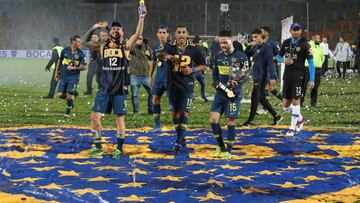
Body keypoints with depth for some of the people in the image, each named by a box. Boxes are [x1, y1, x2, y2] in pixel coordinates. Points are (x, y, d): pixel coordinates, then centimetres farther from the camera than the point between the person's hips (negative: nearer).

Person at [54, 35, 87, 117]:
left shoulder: (80, 53, -5)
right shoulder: (65, 50, 1)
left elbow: (85, 67, -6)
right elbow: (60, 61, 17)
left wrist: (74, 68, -16)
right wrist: (57, 72, 21)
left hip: (74, 77, -3)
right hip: (63, 76, 3)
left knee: (70, 94, -7)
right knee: (60, 95, -1)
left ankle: (67, 112, 10)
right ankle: (70, 100, 30)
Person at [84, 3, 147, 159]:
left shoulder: (126, 46, -1)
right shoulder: (103, 47, 7)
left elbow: (137, 35, -17)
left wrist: (141, 18, -29)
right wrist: (94, 28, -2)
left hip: (120, 89, -3)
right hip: (104, 89, 3)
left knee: (120, 118, 1)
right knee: (95, 117, -1)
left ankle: (119, 149, 10)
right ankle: (98, 147, 11)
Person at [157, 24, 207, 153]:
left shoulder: (193, 49, -2)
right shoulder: (170, 46, -4)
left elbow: (203, 65, 8)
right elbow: (160, 55, -25)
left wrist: (192, 70, -11)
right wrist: (168, 56, -47)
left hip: (187, 86, -1)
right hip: (173, 85, 1)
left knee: (184, 113, -8)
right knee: (175, 113, 10)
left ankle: (179, 142, -5)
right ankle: (181, 138, 28)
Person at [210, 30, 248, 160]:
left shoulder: (241, 57, -7)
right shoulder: (218, 56, 9)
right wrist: (217, 84, -2)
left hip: (234, 93, -5)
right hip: (220, 93, 5)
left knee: (230, 121, -3)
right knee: (213, 120, -2)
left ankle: (228, 150, 9)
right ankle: (220, 146, 18)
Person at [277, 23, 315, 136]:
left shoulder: (304, 44, -6)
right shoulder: (286, 43, 9)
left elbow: (311, 62, -8)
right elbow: (279, 56, 19)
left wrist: (312, 80, -13)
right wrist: (283, 60, -6)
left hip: (298, 75, -5)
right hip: (287, 75, 5)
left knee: (295, 100, -8)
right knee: (286, 104, 6)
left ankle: (293, 128, 2)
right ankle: (300, 118, 31)